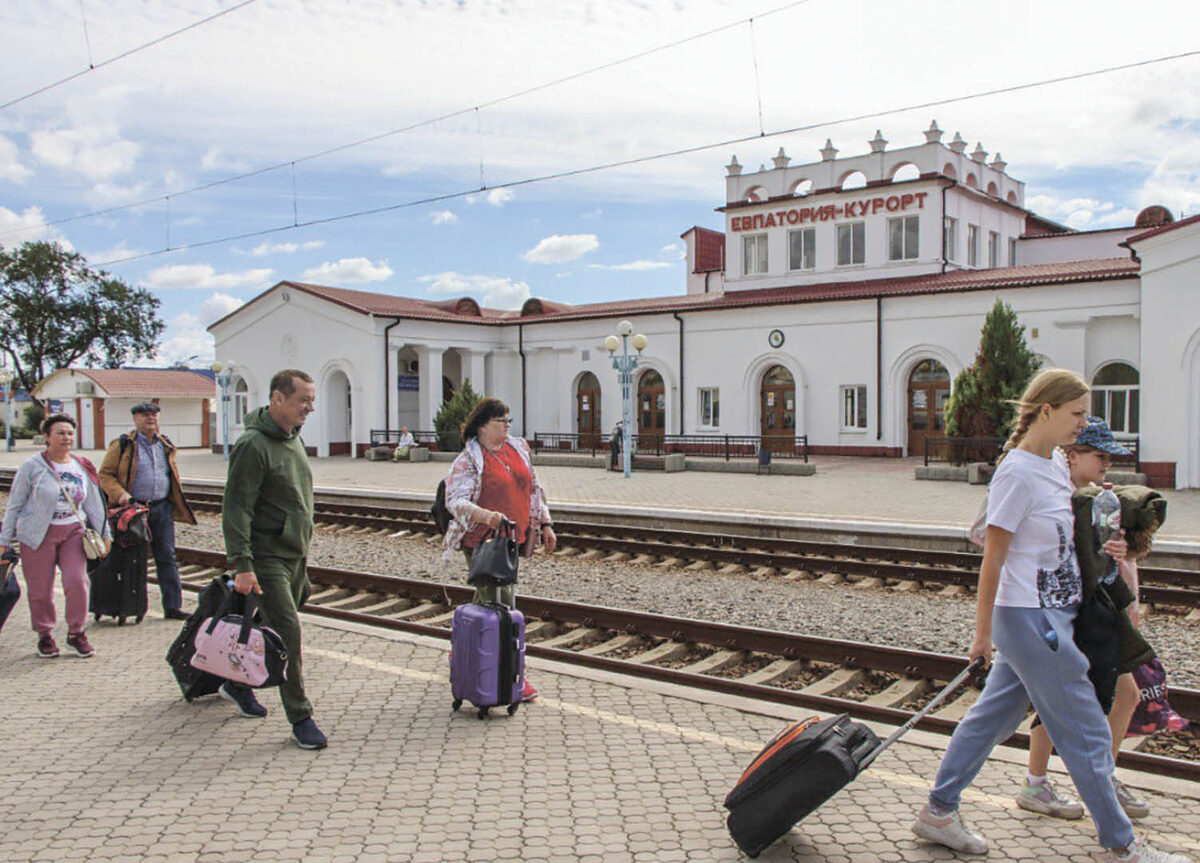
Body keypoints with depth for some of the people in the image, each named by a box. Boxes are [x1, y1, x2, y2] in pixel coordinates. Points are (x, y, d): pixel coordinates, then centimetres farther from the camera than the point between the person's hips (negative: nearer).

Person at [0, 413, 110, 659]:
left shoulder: (82, 467, 8)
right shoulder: (32, 467, -3)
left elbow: (94, 503, 14)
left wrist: (104, 535, 13)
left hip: (73, 531, 2)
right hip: (38, 534, -2)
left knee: (77, 581, -11)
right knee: (40, 589, 2)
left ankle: (76, 633, 7)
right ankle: (45, 635, 23)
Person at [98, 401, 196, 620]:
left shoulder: (165, 446, 14)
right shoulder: (122, 445, 0)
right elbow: (105, 474, 0)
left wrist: (178, 506, 17)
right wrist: (120, 494, -16)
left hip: (162, 508, 4)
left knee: (167, 557, 1)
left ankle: (173, 606, 4)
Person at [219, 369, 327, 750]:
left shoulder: (294, 438, 12)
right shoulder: (253, 445, -16)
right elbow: (236, 508, -19)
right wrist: (242, 563, -23)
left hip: (295, 554, 9)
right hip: (266, 556, -9)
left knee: (272, 628, 17)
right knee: (287, 631, -10)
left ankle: (238, 683, 38)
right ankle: (300, 718, -1)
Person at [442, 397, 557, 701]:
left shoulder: (518, 448, 11)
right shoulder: (468, 460, -10)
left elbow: (534, 488, 19)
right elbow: (455, 500, -21)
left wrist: (545, 524, 16)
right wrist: (484, 515, -38)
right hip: (482, 540, -7)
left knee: (487, 602, 16)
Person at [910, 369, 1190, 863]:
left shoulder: (1057, 462, 9)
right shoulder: (1017, 474, -18)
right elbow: (992, 559, -16)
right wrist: (983, 633, -13)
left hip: (1052, 615, 9)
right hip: (1029, 619, -9)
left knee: (994, 715, 14)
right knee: (1086, 732, 3)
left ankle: (939, 811, 25)